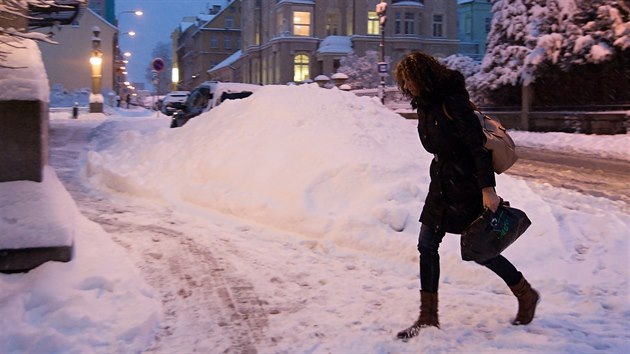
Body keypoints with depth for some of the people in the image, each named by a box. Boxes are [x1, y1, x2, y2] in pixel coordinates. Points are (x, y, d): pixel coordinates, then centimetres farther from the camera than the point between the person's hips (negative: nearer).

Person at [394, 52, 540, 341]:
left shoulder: (453, 103, -20)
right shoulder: (424, 105, 6)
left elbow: (479, 146, -22)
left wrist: (487, 189, -24)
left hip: (466, 186, -9)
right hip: (441, 184, 9)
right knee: (427, 246, 4)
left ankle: (526, 295, 27)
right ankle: (428, 317, 12)